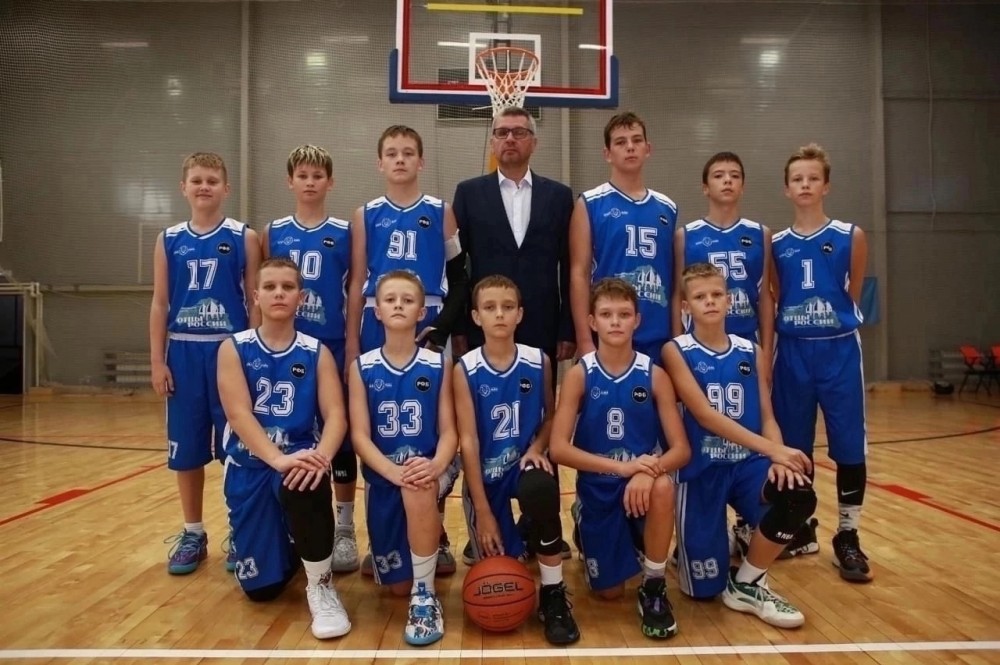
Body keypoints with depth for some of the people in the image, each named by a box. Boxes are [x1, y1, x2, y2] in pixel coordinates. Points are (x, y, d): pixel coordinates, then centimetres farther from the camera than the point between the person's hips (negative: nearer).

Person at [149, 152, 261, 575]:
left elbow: (255, 301, -1)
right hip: (184, 353, 3)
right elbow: (160, 303, 7)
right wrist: (157, 360, 1)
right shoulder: (169, 240, 7)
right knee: (186, 449, 9)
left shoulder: (244, 238, -1)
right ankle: (193, 534, 24)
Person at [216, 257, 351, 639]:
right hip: (249, 466, 1)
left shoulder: (316, 353, 0)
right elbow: (238, 414, -15)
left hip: (299, 458, -1)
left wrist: (321, 457, -31)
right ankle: (290, 549, 40)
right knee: (260, 589, 1)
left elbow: (336, 416, -9)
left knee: (306, 485, -40)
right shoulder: (234, 349, -2)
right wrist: (278, 458, -31)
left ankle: (321, 587, -15)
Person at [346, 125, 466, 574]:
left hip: (426, 329, -1)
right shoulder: (366, 215, 8)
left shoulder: (441, 212, 5)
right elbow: (356, 282, 6)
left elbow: (459, 278, 3)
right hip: (378, 329, 1)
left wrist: (443, 327, -10)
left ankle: (436, 536, 15)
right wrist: (351, 339, 0)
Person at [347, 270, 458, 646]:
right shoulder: (362, 368, -2)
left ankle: (425, 594, -19)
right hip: (382, 477, 2)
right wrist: (393, 471, -26)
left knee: (418, 492, -39)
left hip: (426, 470, -2)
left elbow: (449, 431, -6)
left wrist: (436, 466, -27)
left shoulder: (439, 365, -3)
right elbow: (360, 435, -8)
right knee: (397, 585, 5)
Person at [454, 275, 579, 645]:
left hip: (523, 465, 0)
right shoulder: (465, 370, -11)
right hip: (485, 473, 0)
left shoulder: (538, 362, -4)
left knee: (542, 489, -37)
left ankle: (553, 594, -17)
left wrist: (537, 448, -12)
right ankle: (513, 542, 40)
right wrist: (483, 511, -15)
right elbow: (468, 440, -13)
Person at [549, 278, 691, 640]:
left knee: (663, 487, -36)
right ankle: (586, 537, 40)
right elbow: (558, 448, -18)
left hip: (642, 481, 0)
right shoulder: (579, 375, -10)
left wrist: (648, 472, -33)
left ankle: (654, 587, -12)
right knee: (609, 591, 4)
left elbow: (681, 448, -11)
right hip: (597, 489, 0)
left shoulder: (655, 375, -7)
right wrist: (621, 466, -30)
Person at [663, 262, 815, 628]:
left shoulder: (751, 352, 7)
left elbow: (767, 417, 3)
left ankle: (746, 583, -3)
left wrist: (778, 458, -18)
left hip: (747, 462, 4)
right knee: (705, 587, -3)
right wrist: (772, 448, -26)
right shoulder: (676, 351, -7)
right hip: (702, 468, -3)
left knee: (799, 497, -29)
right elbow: (704, 414, -18)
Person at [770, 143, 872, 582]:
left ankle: (848, 537, 18)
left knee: (849, 446, 3)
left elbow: (853, 296, 7)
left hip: (839, 352, -2)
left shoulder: (851, 237, -1)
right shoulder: (775, 245, 4)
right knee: (793, 448, 9)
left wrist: (832, 320, 8)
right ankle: (802, 529, 25)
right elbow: (772, 301, 9)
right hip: (792, 353, 2)